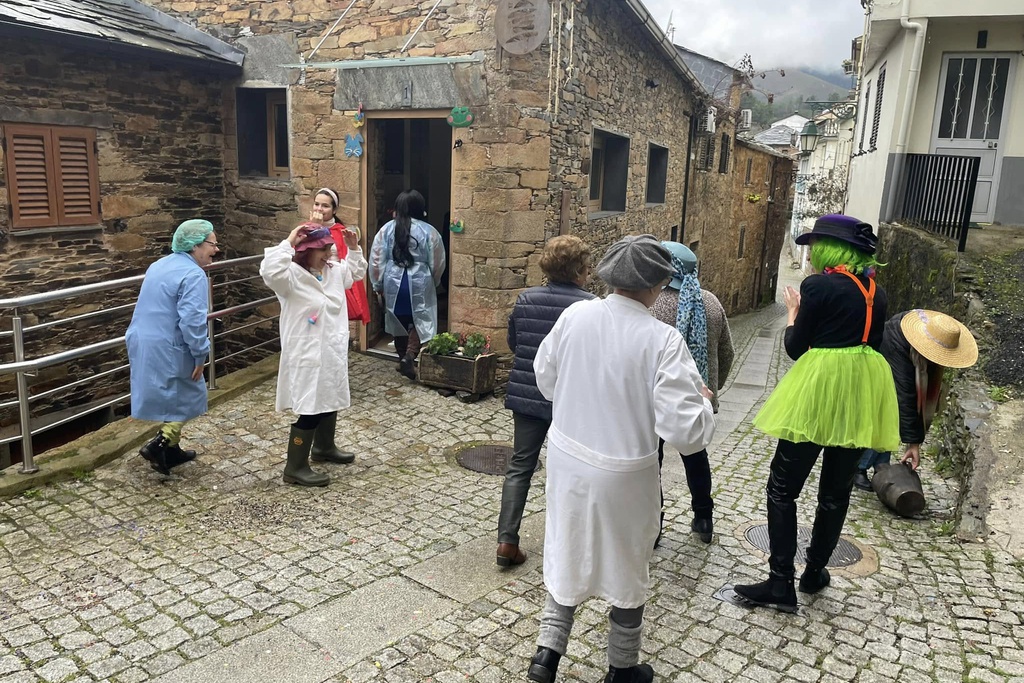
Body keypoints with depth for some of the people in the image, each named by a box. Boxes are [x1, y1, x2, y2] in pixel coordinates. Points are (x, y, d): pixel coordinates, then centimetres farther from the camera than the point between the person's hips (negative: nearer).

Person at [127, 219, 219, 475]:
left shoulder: (160, 265, 14)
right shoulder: (193, 275, -18)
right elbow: (192, 320, -26)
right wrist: (201, 354, -18)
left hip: (143, 344, 9)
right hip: (166, 351, -9)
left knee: (171, 398, 20)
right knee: (187, 397, 6)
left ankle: (170, 450, 29)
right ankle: (158, 445, -3)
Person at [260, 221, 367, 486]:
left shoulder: (334, 270, 7)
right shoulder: (292, 276, -19)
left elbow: (357, 272, 26)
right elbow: (270, 271, -41)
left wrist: (353, 248, 10)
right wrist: (288, 243, -32)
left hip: (333, 352, 9)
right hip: (308, 356, -9)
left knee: (330, 400, 23)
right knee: (310, 409, -5)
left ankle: (324, 447, 45)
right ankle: (295, 468, 6)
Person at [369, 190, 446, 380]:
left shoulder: (387, 229, -2)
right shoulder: (428, 231, -6)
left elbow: (376, 260, -2)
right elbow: (437, 263, 1)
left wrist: (378, 285, 8)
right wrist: (433, 283, 18)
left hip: (393, 283, 2)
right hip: (419, 284, -2)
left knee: (399, 321, 16)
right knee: (420, 321, 7)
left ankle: (402, 357, 26)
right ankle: (409, 355, -12)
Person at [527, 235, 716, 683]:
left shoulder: (574, 315, -9)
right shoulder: (661, 340, -22)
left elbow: (546, 381, 6)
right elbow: (685, 431, -24)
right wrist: (703, 401, -3)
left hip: (567, 458, 4)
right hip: (623, 474, -3)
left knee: (569, 553, 24)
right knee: (627, 567, 19)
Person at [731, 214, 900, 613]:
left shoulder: (818, 285, -10)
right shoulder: (876, 292, 10)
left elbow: (795, 348, -7)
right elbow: (870, 343, 18)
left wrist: (793, 313, 11)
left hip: (819, 392, -7)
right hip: (862, 393, 7)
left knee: (783, 488, 2)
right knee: (836, 491, 16)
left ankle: (780, 584, 1)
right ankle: (815, 572, 29)